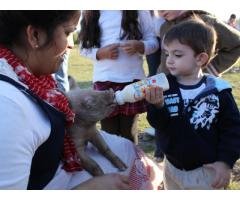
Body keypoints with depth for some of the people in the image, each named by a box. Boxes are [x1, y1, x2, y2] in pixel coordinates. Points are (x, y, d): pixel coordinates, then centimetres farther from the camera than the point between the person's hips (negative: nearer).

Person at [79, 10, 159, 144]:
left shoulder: (139, 11, 5)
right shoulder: (91, 14, 6)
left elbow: (153, 41, 5)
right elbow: (84, 47, 7)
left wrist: (139, 46, -17)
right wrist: (101, 53, -13)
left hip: (133, 78, 0)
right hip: (104, 80, 0)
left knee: (129, 132, 8)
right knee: (108, 132, 5)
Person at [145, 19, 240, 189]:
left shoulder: (218, 90, -14)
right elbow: (159, 125, -11)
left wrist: (226, 161, -12)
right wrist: (157, 106, -31)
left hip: (205, 170, -3)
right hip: (172, 166, 3)